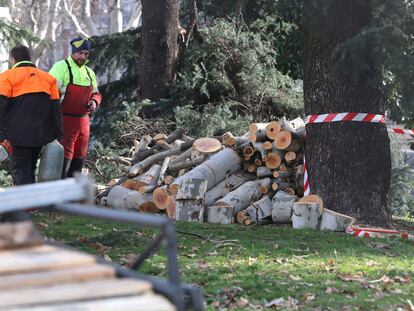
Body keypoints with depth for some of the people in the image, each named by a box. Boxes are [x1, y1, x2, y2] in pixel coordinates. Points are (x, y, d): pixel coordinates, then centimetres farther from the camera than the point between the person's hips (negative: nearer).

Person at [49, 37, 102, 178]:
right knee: (64, 159, -10)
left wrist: (94, 101, 5)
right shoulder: (61, 67, -8)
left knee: (78, 160, 14)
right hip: (64, 122, -8)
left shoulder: (89, 72, 17)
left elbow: (96, 93, 27)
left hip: (83, 122, 8)